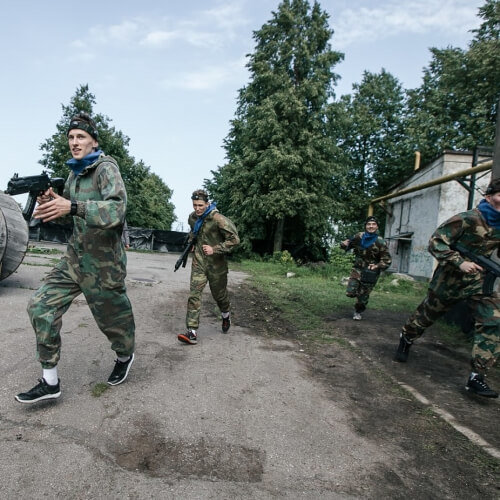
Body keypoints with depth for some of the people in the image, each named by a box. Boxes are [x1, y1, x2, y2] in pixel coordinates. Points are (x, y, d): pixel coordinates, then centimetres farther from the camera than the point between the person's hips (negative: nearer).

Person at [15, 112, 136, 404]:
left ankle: (125, 356, 41)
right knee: (42, 307, 0)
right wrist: (51, 202, -2)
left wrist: (72, 207, -40)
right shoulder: (74, 173, 11)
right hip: (75, 259, 8)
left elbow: (117, 210, -30)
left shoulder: (106, 168, -14)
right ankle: (50, 382, 10)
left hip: (104, 263, -7)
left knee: (112, 317, 9)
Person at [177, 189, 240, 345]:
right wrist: (191, 242, 11)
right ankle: (192, 332, -8)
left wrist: (215, 249, -23)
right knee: (194, 295, -9)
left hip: (216, 264, -4)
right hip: (199, 263, 4)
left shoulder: (218, 219, -18)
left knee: (219, 294, 14)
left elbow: (234, 240, -19)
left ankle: (226, 316, 46)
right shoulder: (192, 217, 3)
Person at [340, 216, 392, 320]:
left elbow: (387, 260, -9)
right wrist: (344, 244, -15)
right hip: (357, 269, 2)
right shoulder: (359, 237, -5)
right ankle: (359, 290, 28)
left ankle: (358, 312, 35)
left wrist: (377, 266, -27)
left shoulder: (380, 242, -13)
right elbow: (346, 245, 9)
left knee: (363, 296, 7)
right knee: (350, 292, -7)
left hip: (370, 272, -2)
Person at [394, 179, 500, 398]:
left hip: (481, 280, 5)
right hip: (451, 278, -5)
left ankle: (477, 376, -6)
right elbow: (436, 242, -19)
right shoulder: (467, 220, -18)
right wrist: (460, 262, -27)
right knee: (427, 313, 12)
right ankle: (406, 339, 42)